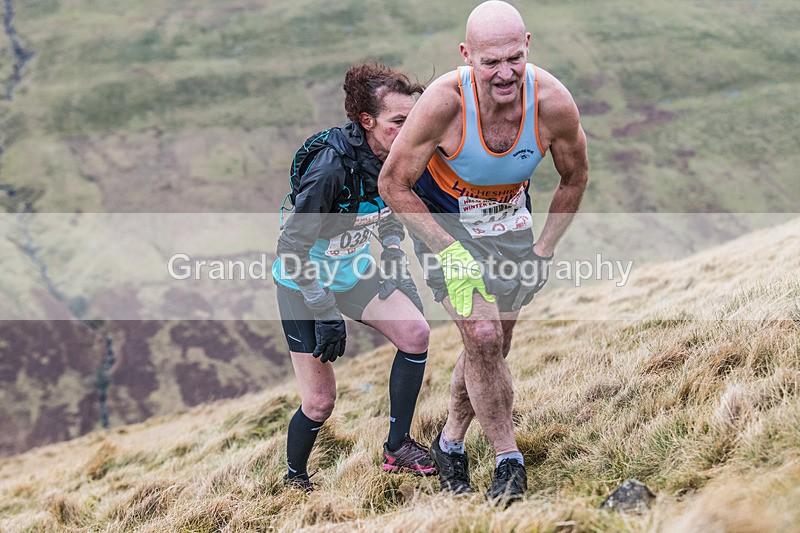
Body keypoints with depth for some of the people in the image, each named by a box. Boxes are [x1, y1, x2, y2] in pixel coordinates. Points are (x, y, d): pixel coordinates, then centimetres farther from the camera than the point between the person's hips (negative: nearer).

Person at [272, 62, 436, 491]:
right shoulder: (330, 169, -32)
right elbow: (293, 248, -27)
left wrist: (395, 267, 5)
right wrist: (326, 316, -25)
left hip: (353, 271, 6)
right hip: (303, 281, -6)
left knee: (415, 332, -12)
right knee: (319, 402, -4)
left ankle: (397, 448, 4)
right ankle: (293, 479, 24)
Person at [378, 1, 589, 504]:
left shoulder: (554, 102, -25)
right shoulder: (444, 102, -33)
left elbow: (575, 178, -3)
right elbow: (393, 185, -19)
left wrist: (544, 250, -5)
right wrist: (450, 253, -24)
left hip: (510, 223, 4)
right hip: (442, 221, -3)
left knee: (492, 348, 10)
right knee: (482, 336, -19)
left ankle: (451, 442, 35)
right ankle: (510, 462, -4)